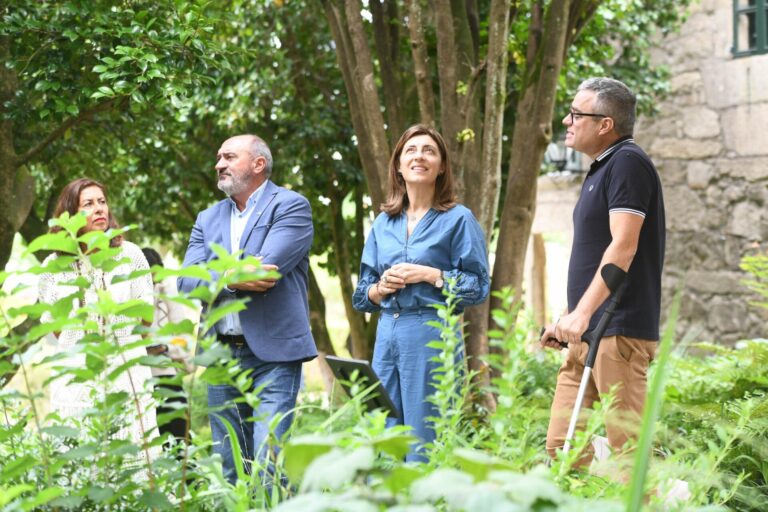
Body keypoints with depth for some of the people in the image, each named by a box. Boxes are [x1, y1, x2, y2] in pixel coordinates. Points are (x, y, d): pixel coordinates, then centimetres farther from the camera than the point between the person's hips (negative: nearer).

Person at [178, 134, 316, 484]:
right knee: (227, 464, 10)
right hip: (222, 354, 6)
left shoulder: (291, 206, -3)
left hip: (273, 354, -6)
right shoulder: (208, 218, 16)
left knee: (269, 461, -12)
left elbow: (265, 269, -18)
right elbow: (186, 282, 2)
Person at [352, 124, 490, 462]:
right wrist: (381, 288, -4)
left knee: (424, 445, -5)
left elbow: (479, 286, -4)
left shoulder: (458, 219, 1)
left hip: (432, 335, -5)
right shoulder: (383, 223, 15)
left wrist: (430, 275, -13)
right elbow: (361, 294, 17)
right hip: (387, 335, 5)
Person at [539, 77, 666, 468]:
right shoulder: (600, 169, 20)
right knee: (561, 446, 8)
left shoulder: (627, 163, -10)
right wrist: (568, 320, 20)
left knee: (627, 445, -7)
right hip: (588, 332, 10)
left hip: (618, 332, -10)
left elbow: (623, 246, -21)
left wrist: (582, 312, -26)